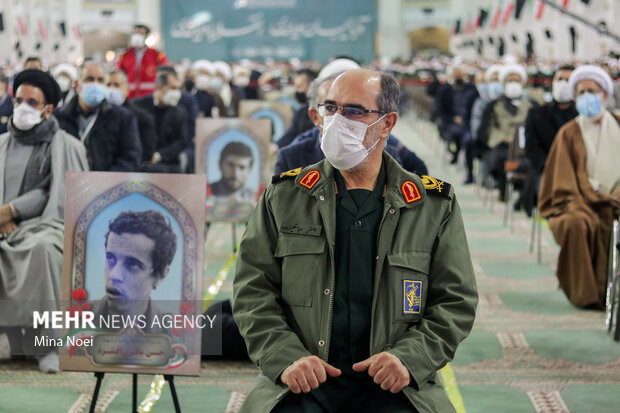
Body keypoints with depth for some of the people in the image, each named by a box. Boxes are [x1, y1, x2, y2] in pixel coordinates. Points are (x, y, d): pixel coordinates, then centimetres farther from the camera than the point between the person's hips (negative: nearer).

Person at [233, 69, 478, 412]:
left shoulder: (434, 206, 10)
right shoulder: (284, 196, 12)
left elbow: (457, 300, 9)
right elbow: (252, 290, 8)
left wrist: (408, 357, -8)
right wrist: (286, 358, -8)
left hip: (391, 385, 1)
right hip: (301, 384, 0)